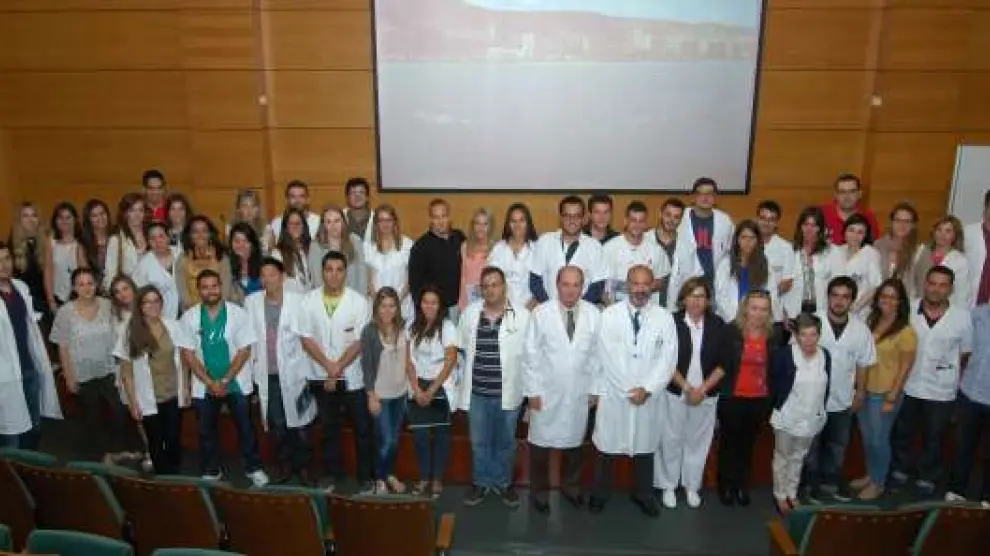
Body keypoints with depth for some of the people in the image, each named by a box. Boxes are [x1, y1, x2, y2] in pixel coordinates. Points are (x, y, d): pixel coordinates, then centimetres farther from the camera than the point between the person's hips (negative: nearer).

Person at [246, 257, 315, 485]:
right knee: (276, 425, 12)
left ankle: (302, 467, 21)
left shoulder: (298, 301, -8)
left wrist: (308, 371, -6)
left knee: (298, 424, 6)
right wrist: (253, 366, 3)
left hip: (293, 373, -3)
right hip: (267, 375, 3)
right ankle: (284, 466, 27)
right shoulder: (251, 302, 3)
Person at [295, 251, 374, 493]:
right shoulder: (309, 300, -3)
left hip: (353, 377, -2)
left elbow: (360, 342, -10)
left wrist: (338, 368, -14)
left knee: (362, 428, 6)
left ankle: (366, 476, 20)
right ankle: (333, 473, 30)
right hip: (321, 377, 2)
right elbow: (306, 339, -5)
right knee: (329, 428, 15)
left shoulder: (359, 301, -10)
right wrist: (329, 366, -14)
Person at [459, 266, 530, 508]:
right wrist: (473, 370, 10)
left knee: (505, 441, 16)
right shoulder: (470, 313, -1)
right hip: (477, 391, 2)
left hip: (508, 392, -1)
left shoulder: (522, 315, -9)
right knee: (479, 442, 15)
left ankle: (503, 482, 34)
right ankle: (481, 482, 34)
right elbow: (463, 346, 10)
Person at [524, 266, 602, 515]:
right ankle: (540, 491, 30)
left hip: (579, 393, 2)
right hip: (546, 392, -2)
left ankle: (571, 487, 39)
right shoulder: (541, 313, -10)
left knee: (574, 442, 17)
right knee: (541, 443, 10)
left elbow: (596, 354, 1)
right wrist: (533, 390, -8)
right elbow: (531, 354, -7)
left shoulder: (594, 314, -5)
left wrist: (593, 388, 3)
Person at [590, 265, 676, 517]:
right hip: (613, 392, -1)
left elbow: (668, 359, -4)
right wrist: (629, 390, -10)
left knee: (645, 445, 15)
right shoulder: (609, 315, -6)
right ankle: (599, 493, 29)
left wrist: (647, 389, -13)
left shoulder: (664, 318, -2)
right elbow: (605, 358, -9)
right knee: (606, 444, 10)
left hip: (648, 394, 2)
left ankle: (643, 494, 35)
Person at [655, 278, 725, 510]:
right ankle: (668, 486, 25)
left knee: (698, 441, 13)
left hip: (706, 395, 2)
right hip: (675, 392, -2)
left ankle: (692, 486, 31)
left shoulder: (717, 325, -1)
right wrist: (686, 387, -13)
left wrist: (702, 389, -10)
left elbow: (723, 364, -1)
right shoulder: (672, 322, -7)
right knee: (671, 440, 8)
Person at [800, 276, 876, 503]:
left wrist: (860, 392, 7)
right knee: (811, 444, 14)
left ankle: (831, 481, 40)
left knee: (838, 445, 21)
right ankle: (811, 483, 31)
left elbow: (862, 363, 3)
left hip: (843, 399, 3)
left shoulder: (860, 328, -8)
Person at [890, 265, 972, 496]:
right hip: (907, 387, 1)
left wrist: (955, 380, 1)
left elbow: (965, 355, 0)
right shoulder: (908, 310, -10)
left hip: (941, 392, -1)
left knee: (933, 438, 17)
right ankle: (900, 469, 39)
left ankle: (927, 477, 37)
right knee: (901, 433, 17)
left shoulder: (962, 317, -12)